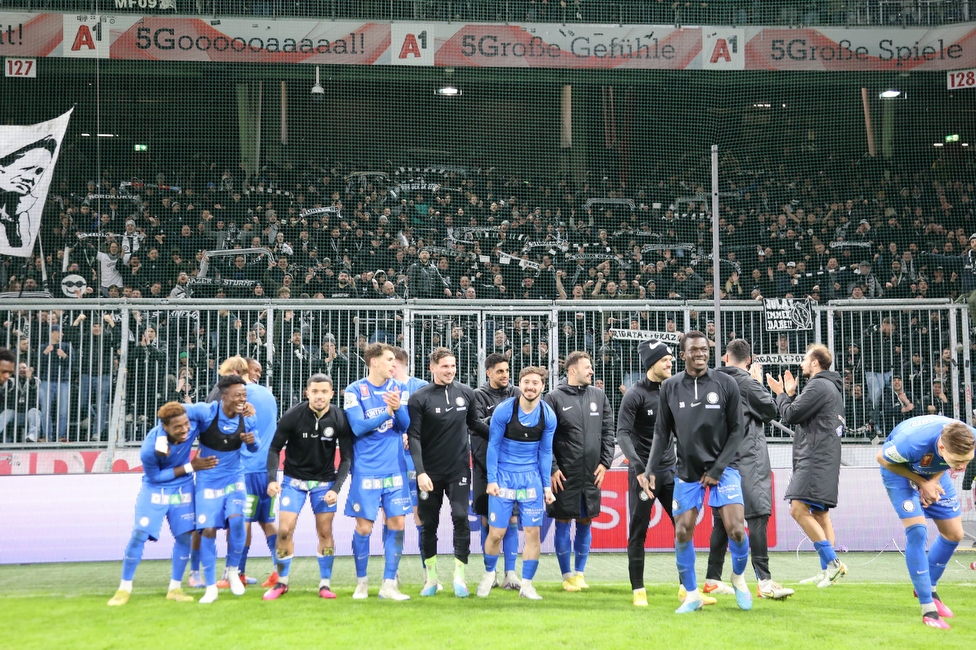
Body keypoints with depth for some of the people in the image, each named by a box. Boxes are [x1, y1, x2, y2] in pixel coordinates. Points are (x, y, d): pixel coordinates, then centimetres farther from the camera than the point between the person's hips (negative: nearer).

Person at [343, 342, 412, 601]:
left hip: (395, 469, 4)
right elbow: (358, 427, -14)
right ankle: (361, 582, 19)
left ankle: (389, 584, 11)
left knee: (396, 524, 1)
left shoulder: (397, 388, 6)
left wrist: (398, 408, -19)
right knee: (364, 527, 1)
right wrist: (387, 414, -23)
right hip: (366, 470, -3)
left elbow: (405, 425, 0)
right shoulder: (354, 391, -5)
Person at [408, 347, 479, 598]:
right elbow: (414, 437, -11)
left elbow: (474, 423, 19)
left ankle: (459, 575, -1)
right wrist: (420, 471, -18)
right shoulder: (419, 398, -6)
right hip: (430, 472, -1)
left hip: (459, 468, 2)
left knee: (461, 518, -9)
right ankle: (431, 577, 20)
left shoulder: (466, 393, 4)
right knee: (428, 524, 6)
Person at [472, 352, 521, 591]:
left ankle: (510, 573, 2)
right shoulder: (479, 395, 3)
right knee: (487, 520, 4)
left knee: (511, 520, -1)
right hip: (486, 463, -1)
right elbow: (477, 424, -8)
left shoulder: (516, 394, 10)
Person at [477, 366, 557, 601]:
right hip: (504, 475, -2)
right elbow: (493, 445, -4)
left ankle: (527, 585, 10)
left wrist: (547, 485, 4)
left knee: (533, 531, -2)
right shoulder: (503, 410, -12)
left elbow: (545, 452, 5)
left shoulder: (548, 415, -4)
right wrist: (491, 480, -8)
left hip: (532, 476, 2)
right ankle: (489, 574, 25)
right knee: (496, 532, -1)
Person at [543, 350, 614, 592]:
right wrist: (552, 468, -10)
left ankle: (579, 572, 20)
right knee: (562, 523, 2)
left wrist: (605, 462, 2)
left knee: (585, 522, 9)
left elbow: (608, 431, 10)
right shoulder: (554, 397, -4)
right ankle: (567, 575, 12)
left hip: (592, 474, 4)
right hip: (564, 474, -4)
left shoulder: (598, 395, 9)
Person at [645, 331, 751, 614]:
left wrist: (718, 469, -9)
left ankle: (739, 577, 18)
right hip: (687, 471, 2)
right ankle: (692, 595, 18)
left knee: (736, 529, -12)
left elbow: (736, 430, -2)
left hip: (723, 468, -2)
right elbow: (662, 433, 6)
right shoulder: (670, 387, 1)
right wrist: (650, 469, -3)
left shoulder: (726, 384, -4)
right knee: (682, 533, -1)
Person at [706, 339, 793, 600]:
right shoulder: (746, 381, -8)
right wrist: (759, 381, 9)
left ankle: (713, 579, 15)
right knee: (758, 515, -10)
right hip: (748, 458, -7)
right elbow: (771, 411, 0)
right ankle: (765, 581, -16)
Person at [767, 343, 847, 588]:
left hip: (816, 456, -11)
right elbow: (802, 416, 22)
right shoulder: (831, 386, 22)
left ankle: (832, 562, -16)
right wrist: (791, 394, 17)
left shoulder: (819, 385, -12)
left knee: (799, 509, -15)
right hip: (821, 457, 11)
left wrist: (781, 394, 3)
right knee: (819, 513, 11)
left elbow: (791, 416, -13)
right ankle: (827, 570, 11)